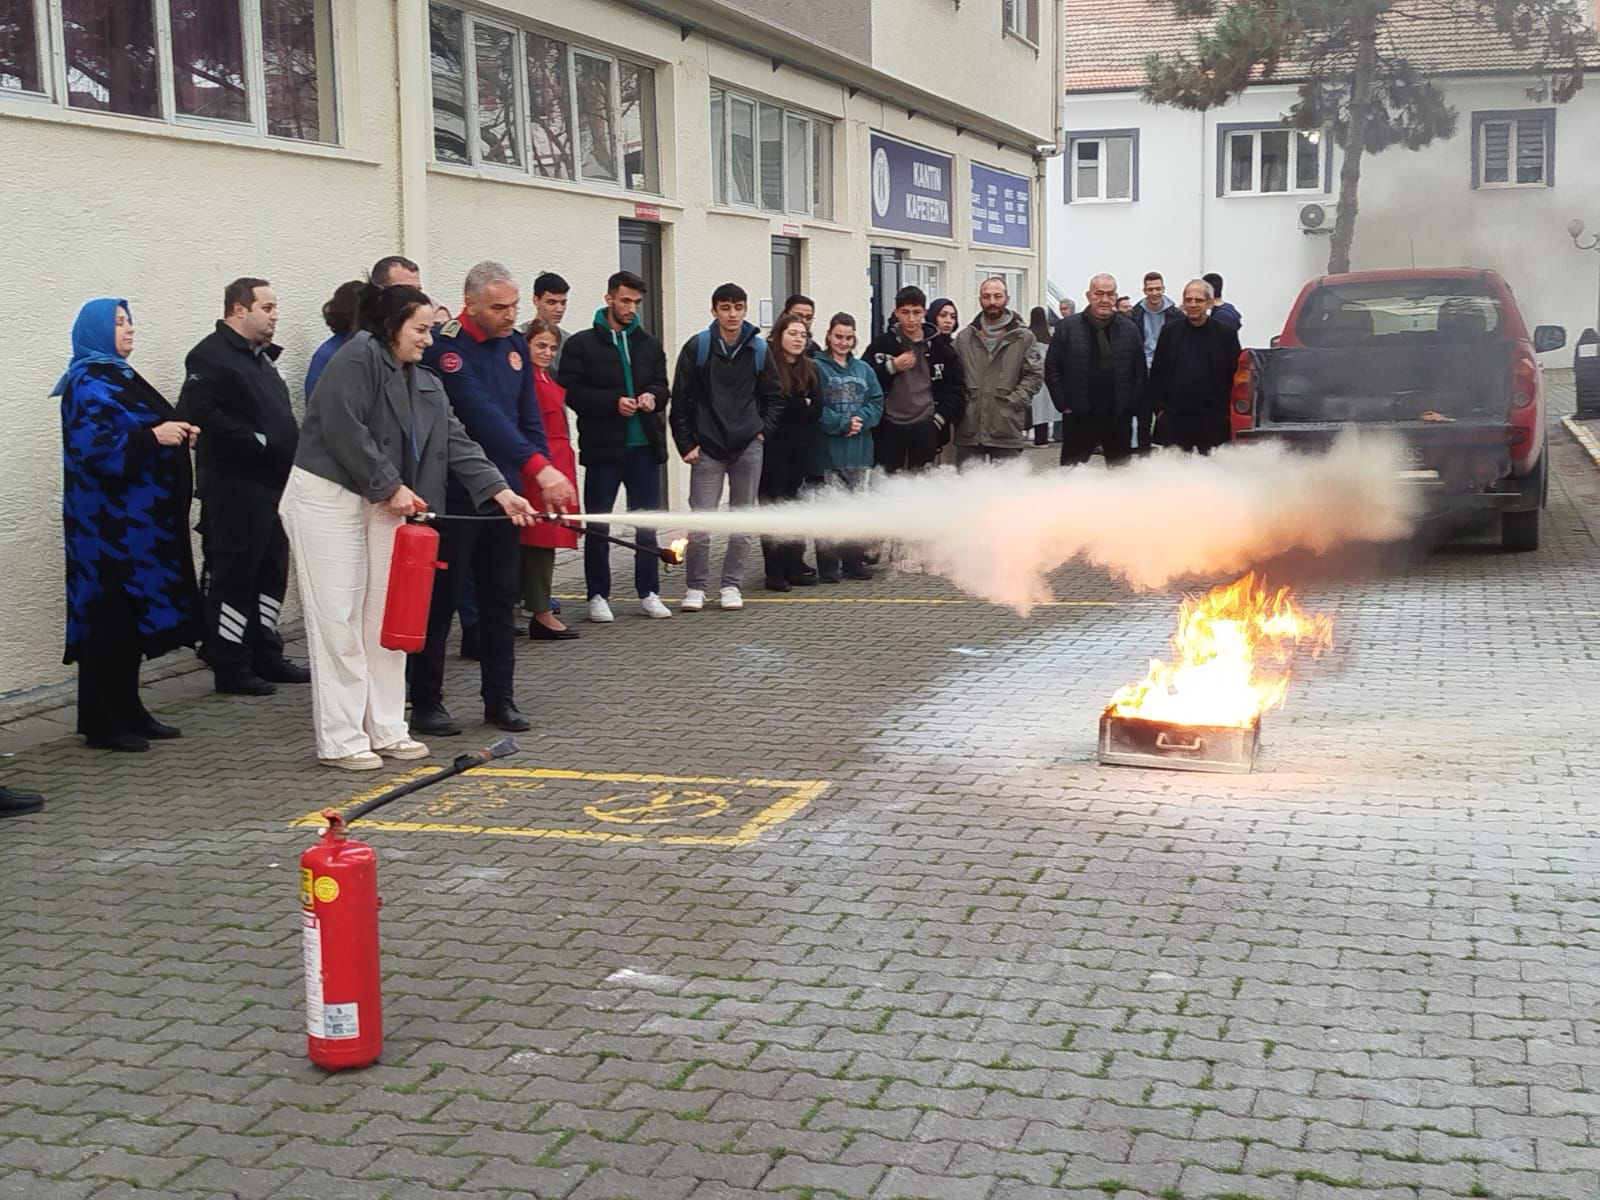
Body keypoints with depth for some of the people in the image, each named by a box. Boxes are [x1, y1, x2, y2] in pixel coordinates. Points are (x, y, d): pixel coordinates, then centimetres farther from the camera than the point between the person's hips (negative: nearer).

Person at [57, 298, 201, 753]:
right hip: (107, 523, -9)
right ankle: (102, 721, 0)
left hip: (135, 520, 9)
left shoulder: (119, 377, 16)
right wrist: (153, 437, -27)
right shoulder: (87, 384, -12)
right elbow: (93, 445, -23)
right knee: (108, 618, -6)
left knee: (134, 615, 12)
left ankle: (127, 711, 19)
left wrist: (175, 434, 7)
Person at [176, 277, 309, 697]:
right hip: (233, 487, -10)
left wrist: (288, 450, 8)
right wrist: (256, 442, -21)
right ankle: (230, 667, 4)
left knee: (272, 571, 15)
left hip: (271, 483, 10)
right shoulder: (211, 356, -11)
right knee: (232, 576, -3)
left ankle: (265, 657, 26)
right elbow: (198, 413, -24)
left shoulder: (261, 357, 19)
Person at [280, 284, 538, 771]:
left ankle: (386, 730, 17)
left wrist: (500, 491, -4)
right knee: (339, 621, -6)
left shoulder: (427, 385, 13)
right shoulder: (357, 358, -12)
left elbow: (456, 443, 7)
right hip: (327, 498, -8)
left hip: (383, 506, 9)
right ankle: (340, 741, -1)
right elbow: (344, 429, -21)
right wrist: (392, 486, -17)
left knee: (386, 618, 9)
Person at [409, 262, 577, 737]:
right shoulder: (447, 347, -15)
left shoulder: (515, 344, 8)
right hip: (454, 494, -7)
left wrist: (544, 472, 2)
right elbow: (482, 413, -26)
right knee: (440, 597, 0)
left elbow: (528, 414, 13)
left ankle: (499, 698, 19)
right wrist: (538, 467, -34)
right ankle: (426, 701, 10)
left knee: (501, 596, 10)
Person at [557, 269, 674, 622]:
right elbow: (570, 391, -8)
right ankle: (598, 596, 13)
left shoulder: (649, 345, 12)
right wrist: (613, 402, -18)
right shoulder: (581, 344, -1)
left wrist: (653, 396, -6)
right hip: (603, 447, -4)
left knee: (647, 524, 8)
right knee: (598, 525, 4)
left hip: (644, 445, 4)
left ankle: (648, 592, 18)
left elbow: (663, 387, 17)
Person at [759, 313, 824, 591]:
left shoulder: (809, 369, 13)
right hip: (773, 451, -5)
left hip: (801, 450, 5)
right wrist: (801, 406, -6)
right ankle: (775, 572, 1)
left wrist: (789, 406, -9)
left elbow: (816, 409, 3)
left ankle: (795, 566, 15)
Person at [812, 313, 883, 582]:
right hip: (829, 448, -5)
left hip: (860, 448, 5)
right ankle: (828, 564, 2)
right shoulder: (817, 368, -3)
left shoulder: (864, 369, 13)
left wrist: (860, 419, -11)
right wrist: (842, 423, -15)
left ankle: (854, 560, 18)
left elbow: (877, 402, 7)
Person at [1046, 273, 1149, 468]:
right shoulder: (1067, 328, 0)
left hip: (1119, 419, 2)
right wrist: (1063, 405, -4)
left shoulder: (1129, 329, 5)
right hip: (1078, 418, -2)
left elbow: (1140, 375, 7)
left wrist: (1134, 407, 0)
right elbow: (1051, 370, 2)